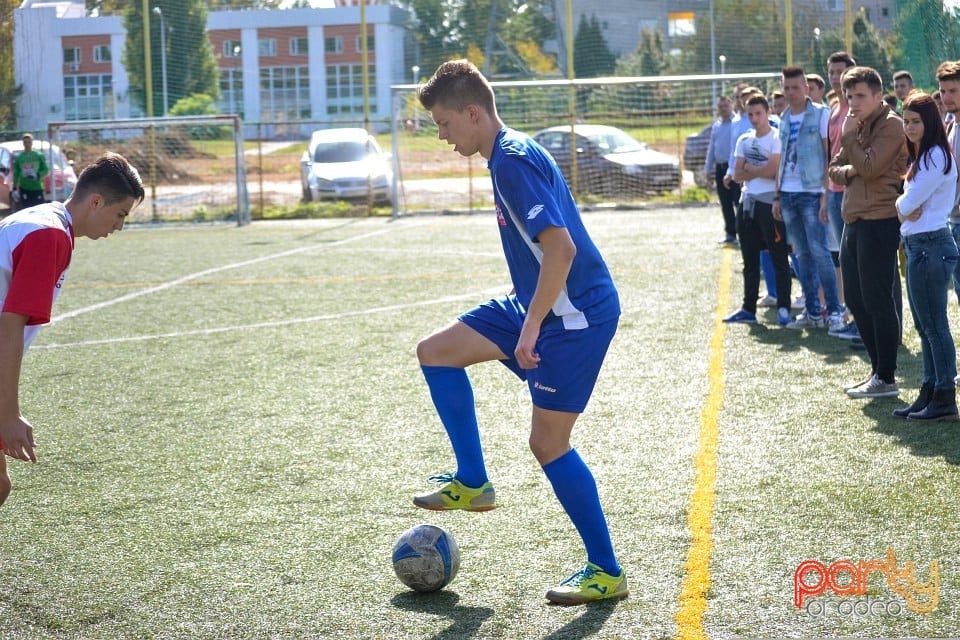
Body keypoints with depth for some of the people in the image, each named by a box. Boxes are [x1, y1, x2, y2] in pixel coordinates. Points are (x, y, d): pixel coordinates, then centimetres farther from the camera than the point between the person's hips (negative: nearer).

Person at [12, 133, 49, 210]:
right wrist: (15, 188, 2)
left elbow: (46, 169, 3)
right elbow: (16, 173, 7)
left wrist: (37, 175, -16)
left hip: (37, 188, -1)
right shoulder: (18, 157, 3)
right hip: (24, 189, 1)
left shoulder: (39, 156, 1)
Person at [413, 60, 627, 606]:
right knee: (435, 352, 9)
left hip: (577, 314, -10)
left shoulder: (513, 161, -20)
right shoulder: (513, 152, 11)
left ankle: (607, 572, 7)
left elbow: (560, 247, -28)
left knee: (549, 442, -5)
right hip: (541, 305, 10)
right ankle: (472, 484, 17)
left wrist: (531, 327, -24)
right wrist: (528, 319, 28)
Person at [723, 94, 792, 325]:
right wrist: (760, 172, -8)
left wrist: (749, 168, -3)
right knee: (750, 260, 13)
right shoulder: (744, 140, 13)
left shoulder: (776, 138, -7)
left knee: (778, 258, -4)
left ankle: (783, 308, -1)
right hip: (747, 203, 7)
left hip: (769, 203, -7)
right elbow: (737, 174, 7)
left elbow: (772, 170, -17)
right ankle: (749, 308, 19)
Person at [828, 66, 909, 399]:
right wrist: (849, 171, -6)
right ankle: (878, 371, 23)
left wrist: (849, 135, -11)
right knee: (855, 299, 13)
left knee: (877, 300, -6)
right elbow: (835, 169, 15)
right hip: (854, 221, 9)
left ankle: (886, 379, 0)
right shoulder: (856, 126, 17)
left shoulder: (890, 125, -10)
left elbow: (869, 167, -20)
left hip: (879, 221, -9)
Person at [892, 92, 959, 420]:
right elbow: (904, 204, 15)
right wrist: (907, 210, -6)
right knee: (924, 326, 13)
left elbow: (907, 204, -17)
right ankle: (929, 393, 18)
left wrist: (903, 205, 4)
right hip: (918, 245, 10)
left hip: (930, 245, -10)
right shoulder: (921, 157, 17)